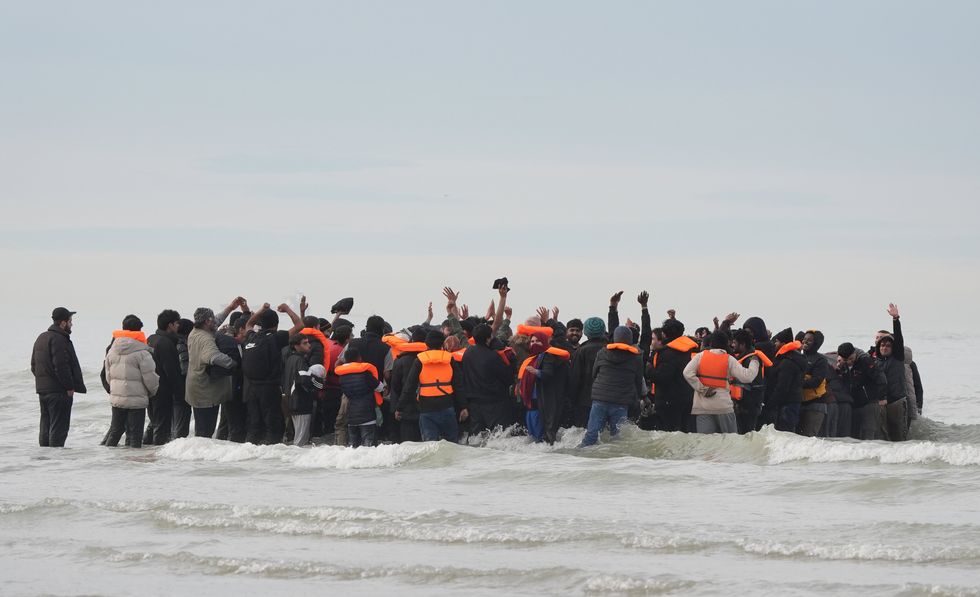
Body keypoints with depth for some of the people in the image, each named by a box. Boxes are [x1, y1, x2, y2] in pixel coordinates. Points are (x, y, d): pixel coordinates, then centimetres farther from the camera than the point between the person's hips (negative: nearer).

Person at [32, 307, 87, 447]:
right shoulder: (59, 339, -16)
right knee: (59, 427, -7)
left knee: (46, 425, 13)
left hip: (42, 389, 10)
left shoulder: (41, 338, 16)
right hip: (59, 391, -10)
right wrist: (70, 387, -16)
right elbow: (61, 366, -22)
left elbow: (33, 365, 21)